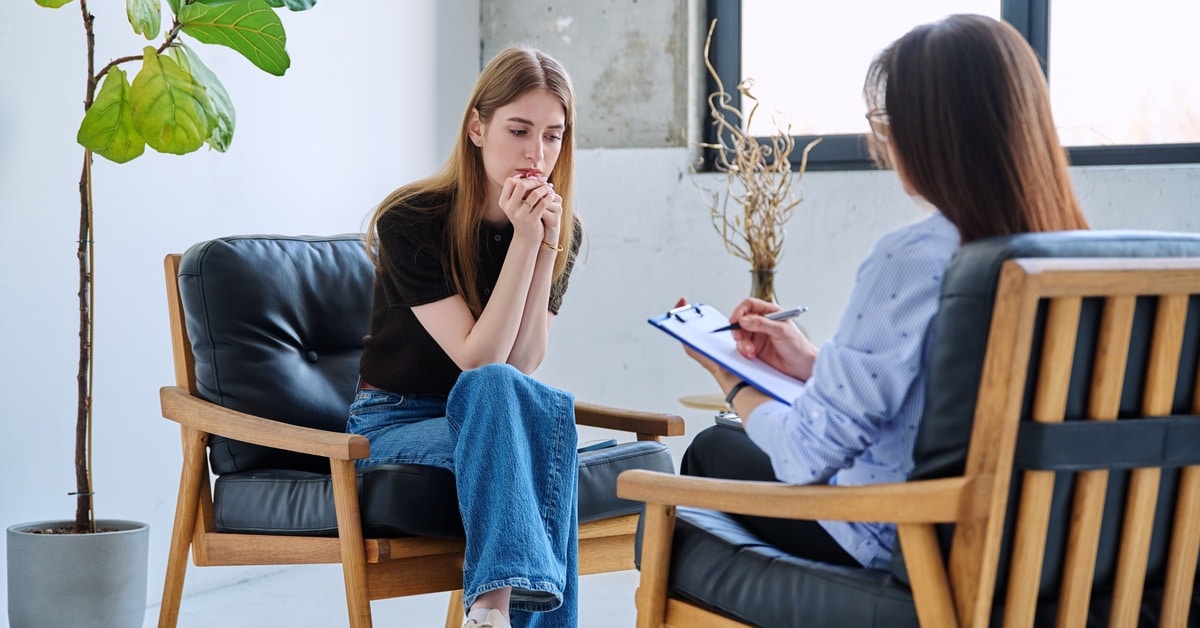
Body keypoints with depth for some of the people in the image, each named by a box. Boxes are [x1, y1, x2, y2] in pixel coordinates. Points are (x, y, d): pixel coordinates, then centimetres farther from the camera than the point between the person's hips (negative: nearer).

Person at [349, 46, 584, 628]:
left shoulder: (562, 231, 0)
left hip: (496, 424, 4)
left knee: (547, 412, -32)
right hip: (395, 425, -4)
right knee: (495, 388, -35)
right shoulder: (410, 222, -15)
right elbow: (480, 360, -21)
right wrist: (524, 241, -26)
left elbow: (524, 362, -10)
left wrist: (548, 244, -18)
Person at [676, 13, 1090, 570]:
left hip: (893, 543, -7)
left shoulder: (911, 259, -27)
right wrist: (815, 363, 12)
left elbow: (809, 453, -21)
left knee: (713, 450, 22)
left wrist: (732, 380, -2)